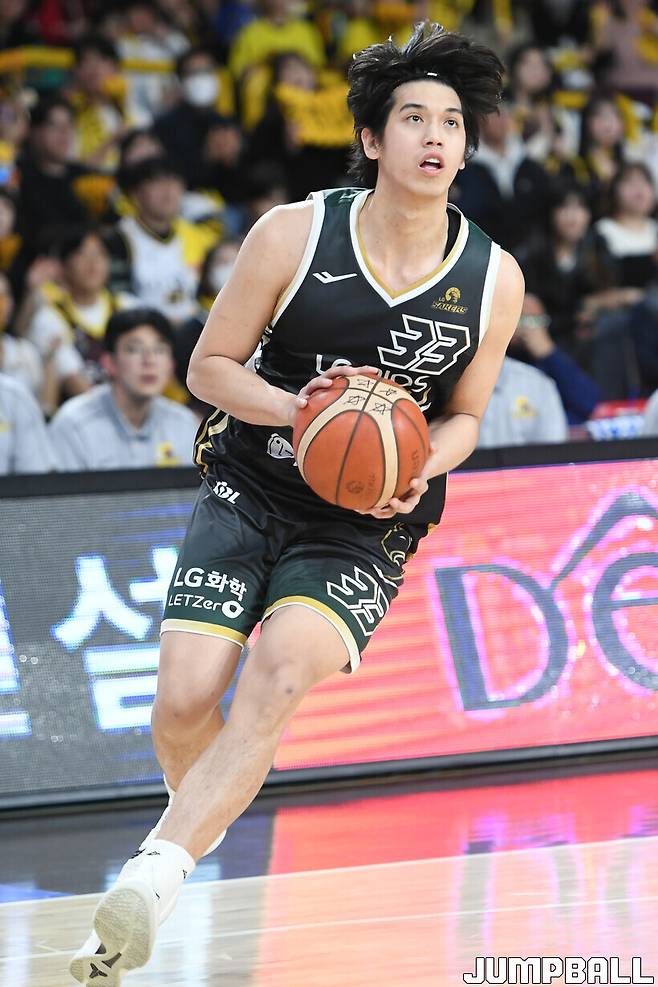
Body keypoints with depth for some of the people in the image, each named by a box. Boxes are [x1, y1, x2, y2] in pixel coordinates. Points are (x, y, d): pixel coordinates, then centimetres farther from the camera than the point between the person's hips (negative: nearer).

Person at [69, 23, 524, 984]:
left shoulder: (493, 280, -5)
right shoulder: (294, 235, -10)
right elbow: (209, 365, -2)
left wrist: (419, 472, -13)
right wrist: (294, 408, -21)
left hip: (364, 530, 0)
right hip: (246, 495, 0)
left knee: (281, 674, -27)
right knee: (183, 703, -11)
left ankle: (153, 876, -32)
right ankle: (200, 820, 25)